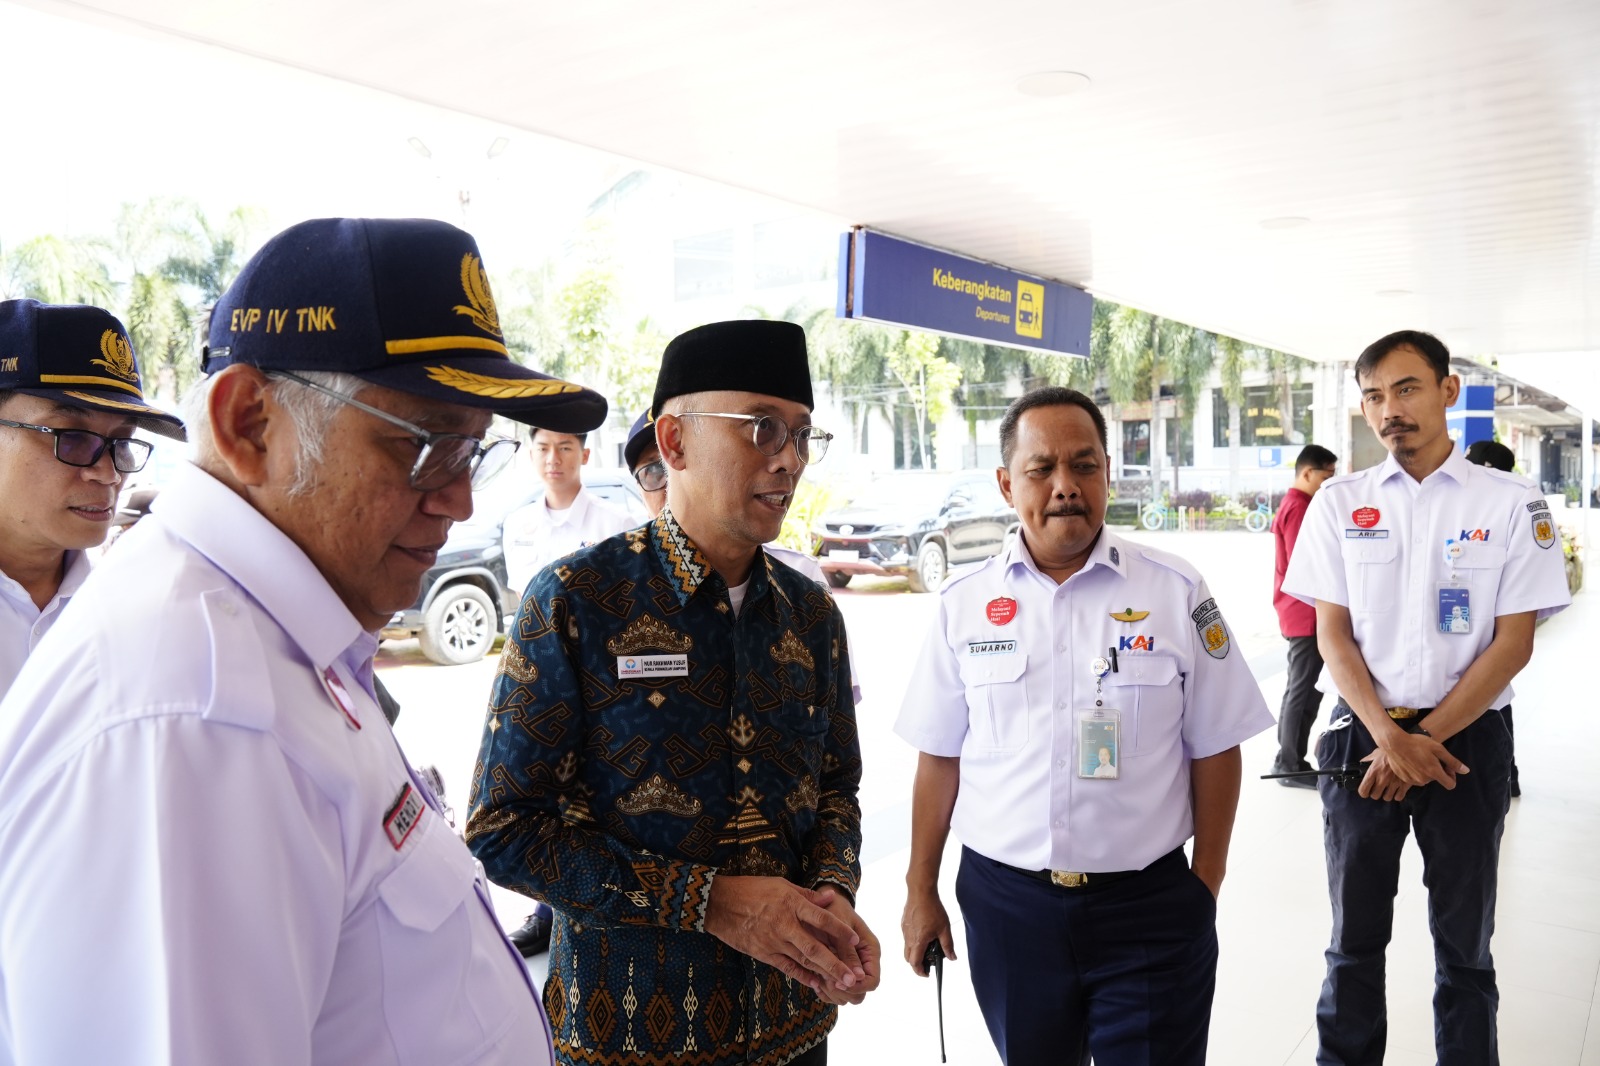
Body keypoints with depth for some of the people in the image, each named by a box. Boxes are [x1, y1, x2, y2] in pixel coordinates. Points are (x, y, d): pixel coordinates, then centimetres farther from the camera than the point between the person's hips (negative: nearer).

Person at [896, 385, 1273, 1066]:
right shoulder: (963, 603, -1)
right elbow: (940, 757, 4)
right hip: (1005, 903, 2)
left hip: (1151, 909, -1)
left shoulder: (1176, 592, -5)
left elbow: (1214, 750, 1)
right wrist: (921, 892, 7)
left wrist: (1206, 884, 1)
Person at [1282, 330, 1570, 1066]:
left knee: (1464, 941, 14)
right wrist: (1390, 738, -12)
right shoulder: (1339, 502, 1)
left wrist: (1426, 739, -13)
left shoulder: (1511, 504, -3)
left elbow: (1513, 642, -6)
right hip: (1362, 739, 1)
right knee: (1355, 937, 13)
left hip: (1468, 738, -1)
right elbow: (1332, 633, 0)